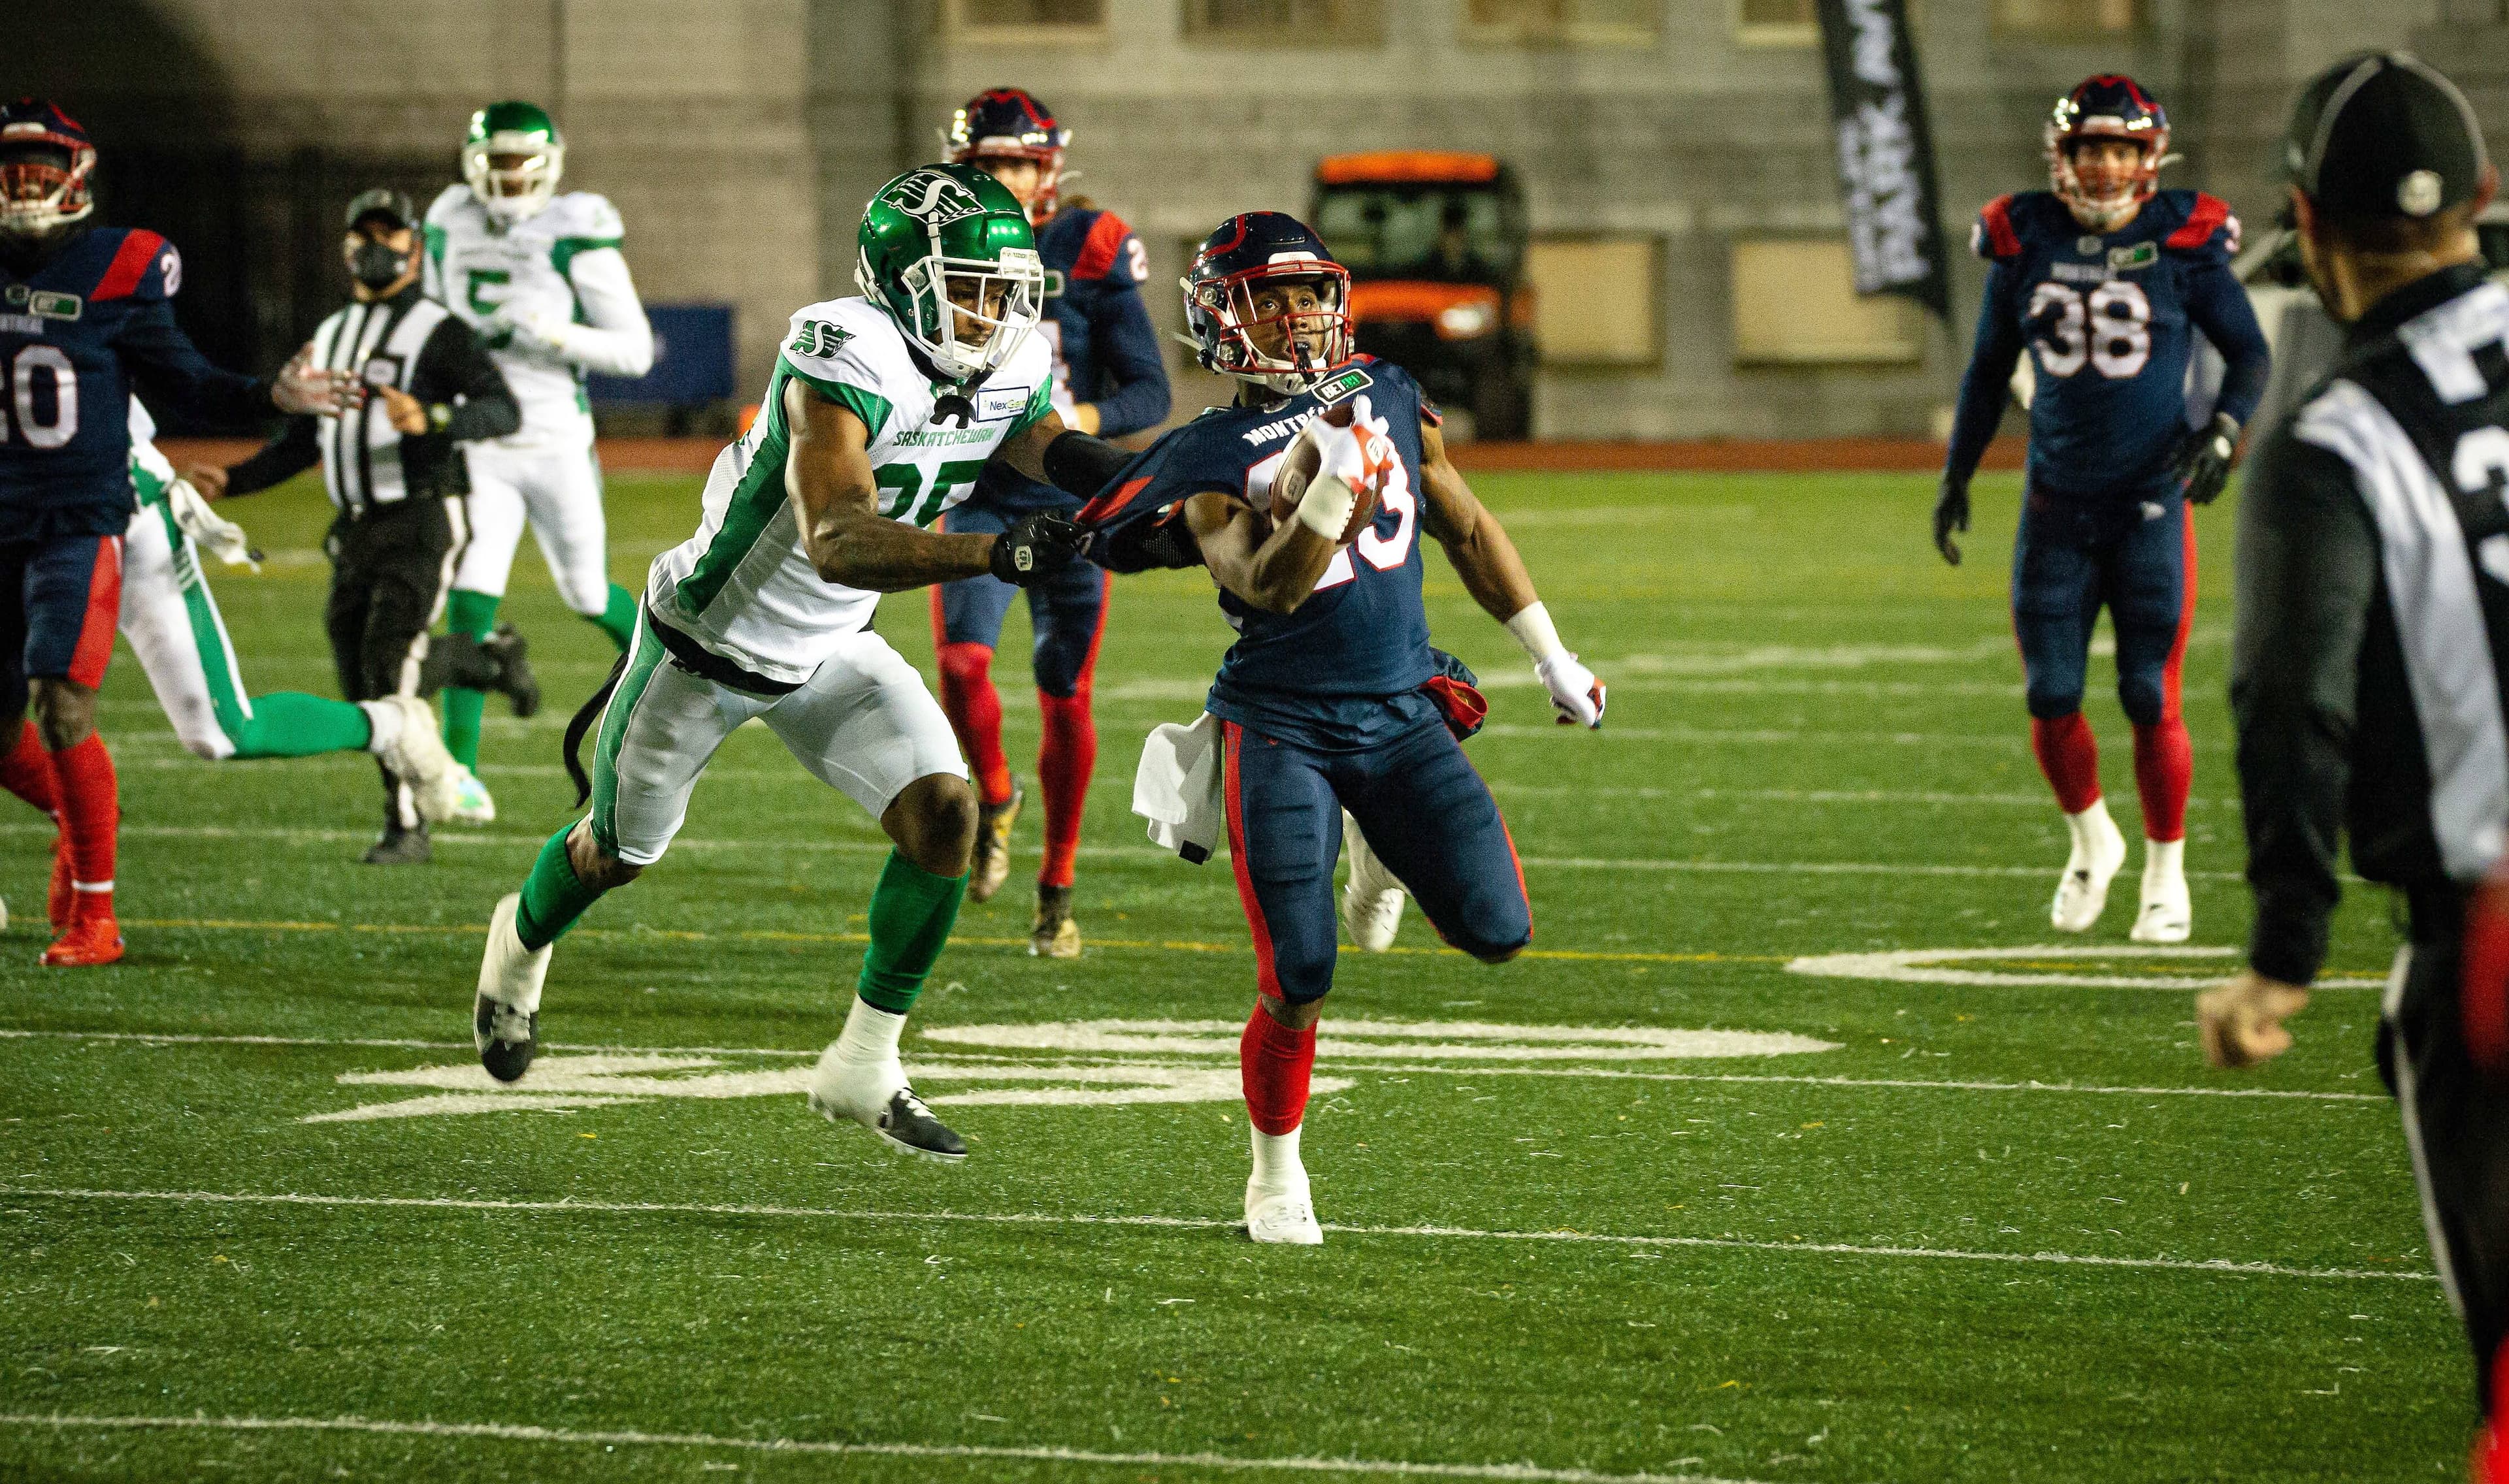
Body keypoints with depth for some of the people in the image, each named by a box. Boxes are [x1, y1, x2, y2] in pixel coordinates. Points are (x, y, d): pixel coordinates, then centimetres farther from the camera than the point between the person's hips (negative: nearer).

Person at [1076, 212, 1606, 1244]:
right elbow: (1269, 585, -18)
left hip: (1402, 716, 4)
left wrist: (1552, 657, 23)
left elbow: (1468, 531, 20)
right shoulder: (1209, 461, -3)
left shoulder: (1387, 401, 9)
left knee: (1496, 932, -11)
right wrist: (1337, 483, -31)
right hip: (1283, 726, -4)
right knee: (1297, 983, -12)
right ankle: (1276, 1176, 13)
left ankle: (1387, 865, 25)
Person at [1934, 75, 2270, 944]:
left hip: (2151, 504, -2)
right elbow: (1989, 369, 14)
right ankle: (2090, 841, 28)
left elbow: (2249, 354, 3)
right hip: (2057, 506, 2)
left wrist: (2222, 431, -15)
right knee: (2052, 701, 2)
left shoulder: (2183, 243, -6)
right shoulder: (2026, 243, 1)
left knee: (2151, 702, -2)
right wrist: (1957, 475, 12)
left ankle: (2166, 873, 16)